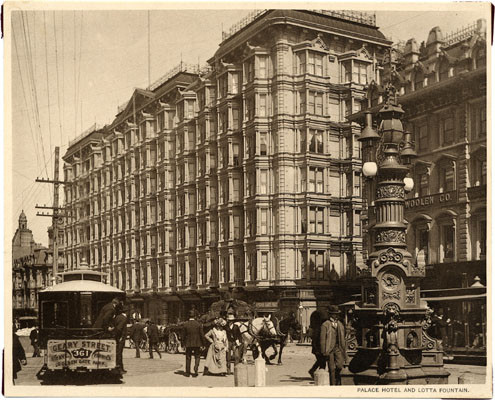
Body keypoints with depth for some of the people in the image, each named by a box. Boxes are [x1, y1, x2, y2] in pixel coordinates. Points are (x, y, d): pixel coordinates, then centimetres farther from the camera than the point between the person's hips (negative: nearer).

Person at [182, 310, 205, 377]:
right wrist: (203, 344, 3)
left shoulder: (185, 324, -6)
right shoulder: (199, 324, -8)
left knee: (188, 358, 13)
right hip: (197, 344, -1)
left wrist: (184, 344, 8)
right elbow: (202, 335, -6)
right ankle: (195, 371, -1)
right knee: (197, 357, 12)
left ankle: (188, 372, 18)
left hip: (188, 344, 1)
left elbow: (183, 335, -2)